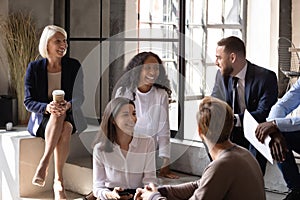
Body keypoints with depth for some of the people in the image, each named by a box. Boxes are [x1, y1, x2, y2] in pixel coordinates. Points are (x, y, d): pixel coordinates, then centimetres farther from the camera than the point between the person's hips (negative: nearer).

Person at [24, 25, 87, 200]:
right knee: (57, 116, -37)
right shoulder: (34, 68, 0)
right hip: (41, 119, -1)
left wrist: (68, 105, -25)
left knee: (65, 129, -36)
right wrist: (47, 107, -25)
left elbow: (80, 97, -1)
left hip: (69, 116, 1)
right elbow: (28, 101, -3)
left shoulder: (74, 66, 2)